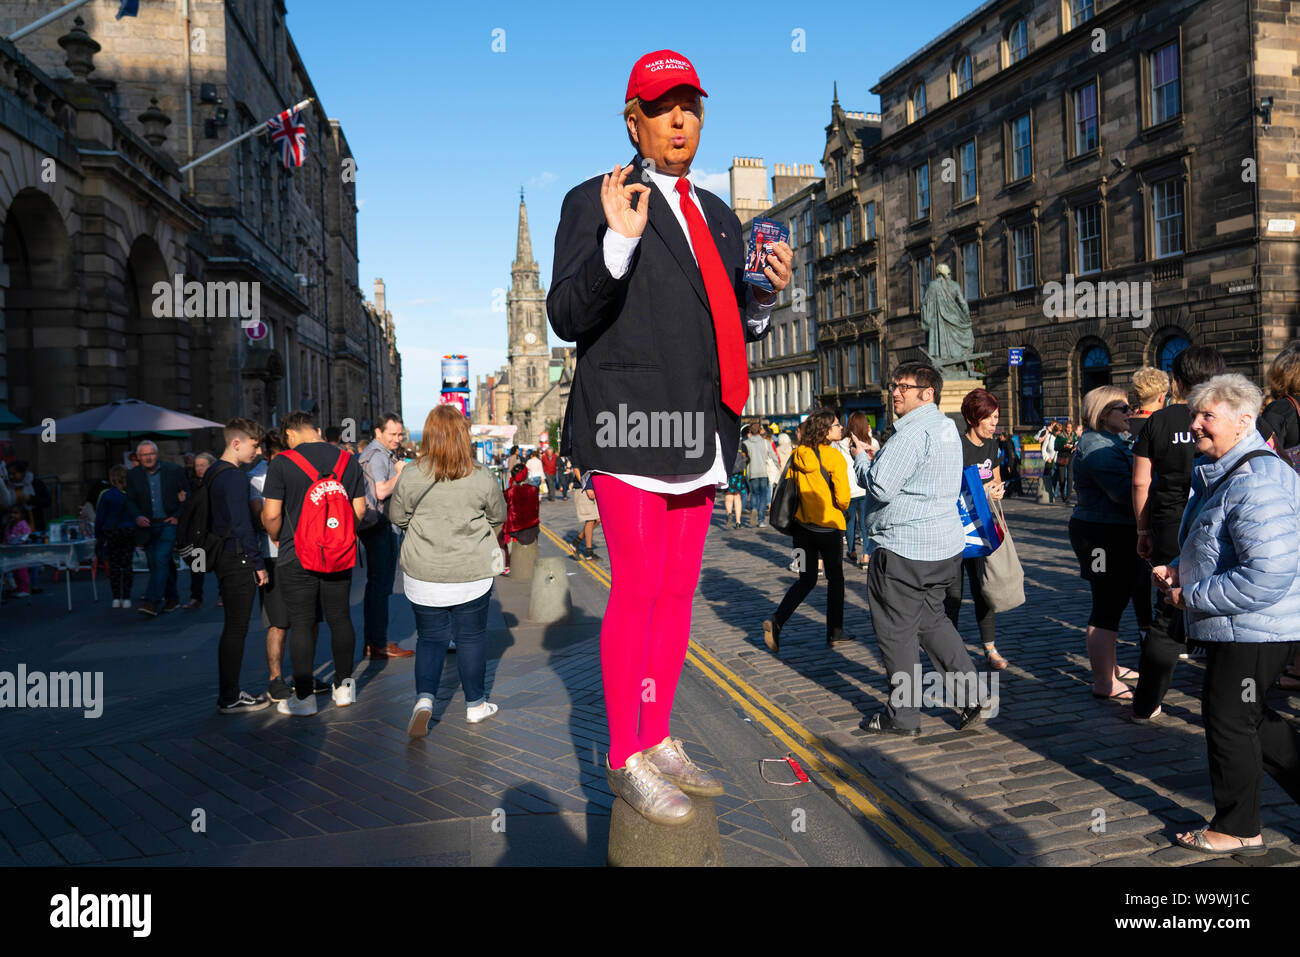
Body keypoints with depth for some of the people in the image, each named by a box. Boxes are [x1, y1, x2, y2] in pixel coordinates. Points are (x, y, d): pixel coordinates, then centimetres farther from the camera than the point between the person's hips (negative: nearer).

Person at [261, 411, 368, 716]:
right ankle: (344, 686, 23)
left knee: (301, 623, 3)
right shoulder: (347, 460, 2)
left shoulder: (282, 463, -9)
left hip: (296, 557, -4)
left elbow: (271, 514, -12)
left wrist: (276, 539, 6)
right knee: (340, 618, 13)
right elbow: (360, 509, 3)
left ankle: (304, 696, 8)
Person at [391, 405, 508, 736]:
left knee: (431, 637, 14)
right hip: (472, 573, 0)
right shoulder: (482, 478, -10)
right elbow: (499, 516, 6)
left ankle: (424, 698, -5)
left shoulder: (410, 476, -10)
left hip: (423, 574, 1)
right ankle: (476, 704, 24)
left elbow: (397, 516, 4)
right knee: (472, 637, 13)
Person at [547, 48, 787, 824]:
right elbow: (566, 317, -8)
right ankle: (626, 759, 12)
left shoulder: (719, 216, 20)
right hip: (631, 424, -6)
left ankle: (659, 739, 26)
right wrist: (618, 242, -21)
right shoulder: (595, 202, 1)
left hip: (700, 431, 7)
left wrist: (768, 296, 2)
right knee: (637, 591, -3)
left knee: (680, 591, 11)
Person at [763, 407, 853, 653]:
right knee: (835, 579, 14)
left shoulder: (799, 454, 1)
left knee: (806, 580, 15)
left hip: (802, 525, 5)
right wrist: (842, 509, 4)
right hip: (829, 527, -5)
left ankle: (776, 621, -4)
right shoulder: (834, 457, -15)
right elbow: (843, 498, -18)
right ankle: (834, 633, 22)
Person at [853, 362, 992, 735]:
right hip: (944, 546, 10)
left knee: (897, 631, 3)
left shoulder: (912, 433, -19)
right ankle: (974, 695, 18)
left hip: (903, 549, -10)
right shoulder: (946, 427, 13)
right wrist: (877, 458, 11)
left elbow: (880, 488, -23)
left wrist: (861, 458, -5)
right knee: (931, 620, 22)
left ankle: (903, 716, 13)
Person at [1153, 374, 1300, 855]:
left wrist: (1193, 596, -22)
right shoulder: (1217, 471, 10)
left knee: (1229, 720, 5)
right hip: (1237, 626, 10)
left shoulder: (1256, 484, -25)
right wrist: (1179, 569, 7)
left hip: (1251, 629, -10)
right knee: (1250, 716, 22)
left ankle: (1238, 830, 22)